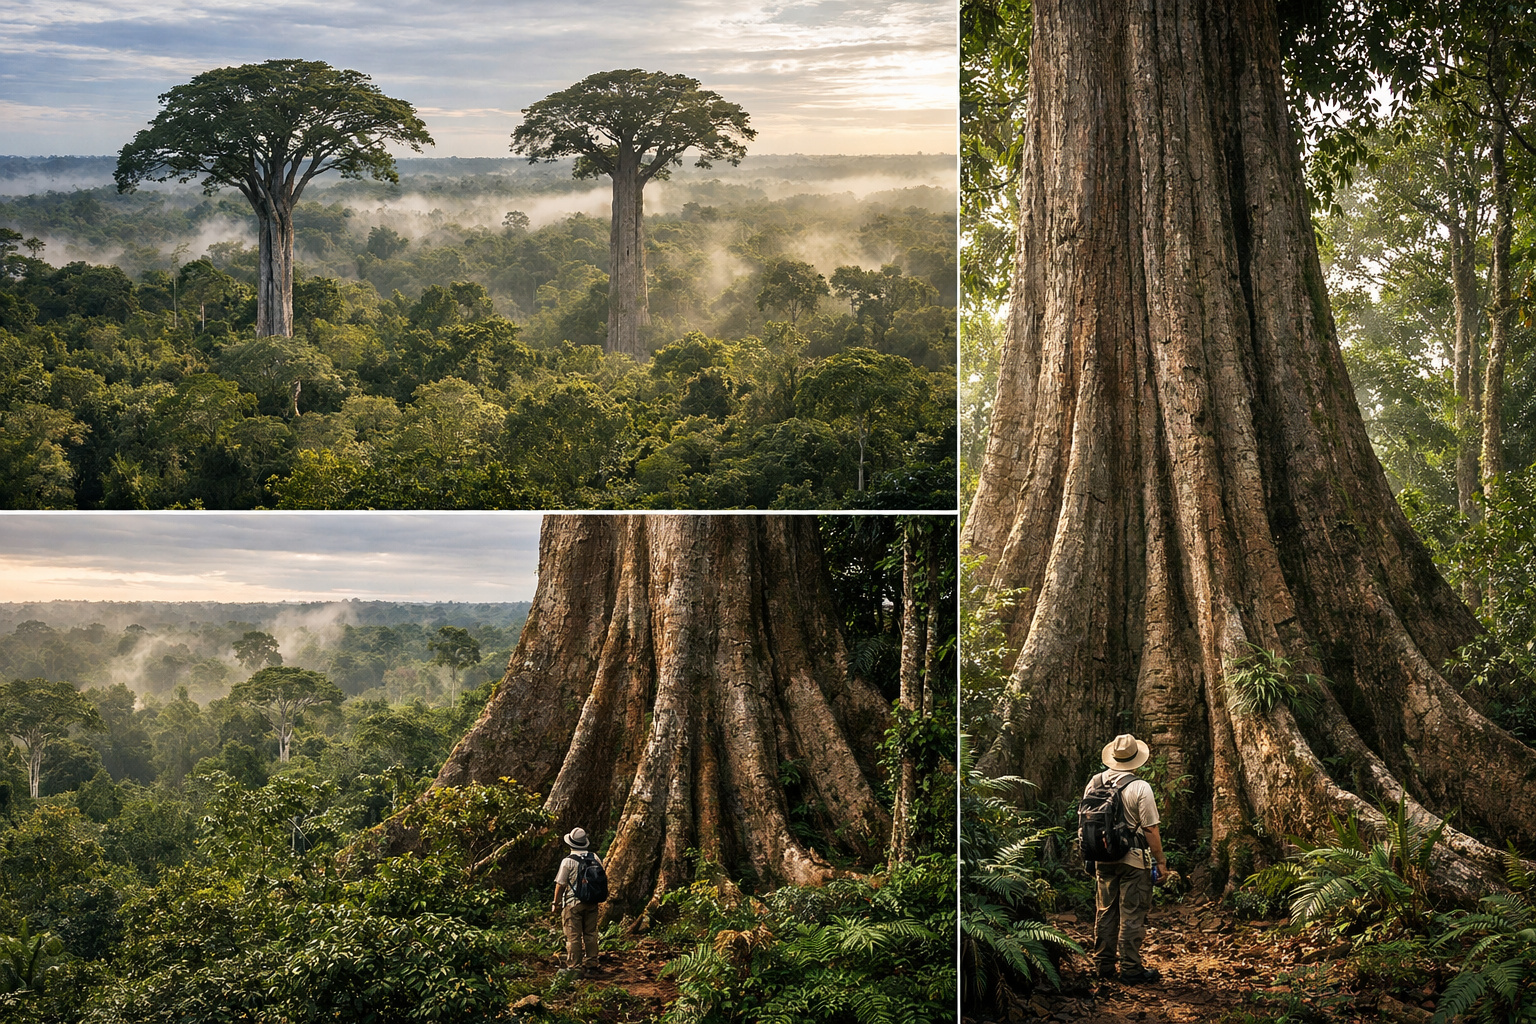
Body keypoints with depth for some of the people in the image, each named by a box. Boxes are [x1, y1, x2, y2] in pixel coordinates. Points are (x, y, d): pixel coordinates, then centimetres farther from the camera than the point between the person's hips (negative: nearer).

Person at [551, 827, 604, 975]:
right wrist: (599, 901, 21)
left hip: (573, 903, -5)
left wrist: (556, 903, 6)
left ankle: (574, 967, 2)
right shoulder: (594, 858, 4)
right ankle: (591, 965, 15)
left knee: (573, 937, 0)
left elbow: (560, 885, -7)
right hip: (591, 903, 5)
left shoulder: (568, 861, -11)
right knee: (590, 935, 11)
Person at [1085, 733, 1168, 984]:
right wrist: (1160, 861, -5)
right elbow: (1150, 829, -15)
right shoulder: (1139, 787, -16)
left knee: (1105, 912, 14)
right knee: (1131, 916, 0)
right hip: (1133, 860, -6)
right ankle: (1130, 969, 3)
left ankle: (1104, 964, 22)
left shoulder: (1095, 782, 2)